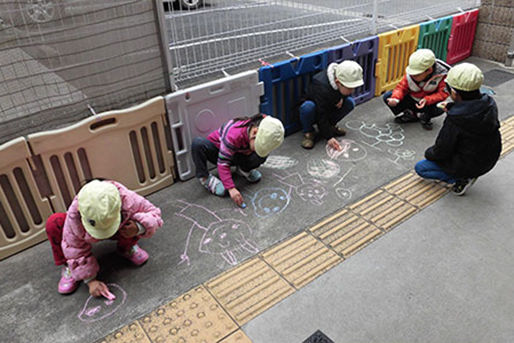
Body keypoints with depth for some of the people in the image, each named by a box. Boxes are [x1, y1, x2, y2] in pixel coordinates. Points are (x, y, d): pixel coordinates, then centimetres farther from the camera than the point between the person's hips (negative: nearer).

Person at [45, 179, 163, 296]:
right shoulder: (74, 216, -37)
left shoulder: (128, 200, -41)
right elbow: (75, 249, -23)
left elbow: (153, 213, -24)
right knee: (53, 223, -27)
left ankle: (126, 248, 2)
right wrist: (90, 280, -23)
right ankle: (69, 269, -4)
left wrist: (138, 228, -45)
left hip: (119, 232, 0)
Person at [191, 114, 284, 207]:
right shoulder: (234, 134, -41)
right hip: (217, 150, -4)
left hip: (237, 155, 4)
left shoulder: (262, 137, -24)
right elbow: (223, 163, -38)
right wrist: (231, 188, -47)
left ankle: (243, 169, 5)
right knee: (198, 143, -37)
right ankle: (204, 177, -17)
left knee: (262, 155, -24)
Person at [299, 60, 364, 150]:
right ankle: (308, 132, -13)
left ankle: (330, 125, 1)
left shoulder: (347, 82, -17)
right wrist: (329, 137, -36)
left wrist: (342, 97, -19)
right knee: (308, 106, -39)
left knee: (350, 102, -16)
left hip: (329, 108, 6)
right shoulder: (321, 87, -36)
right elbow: (321, 115, -33)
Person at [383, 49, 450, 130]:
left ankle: (425, 117, 1)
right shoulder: (410, 75, -19)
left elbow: (443, 93, -22)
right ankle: (409, 115, 1)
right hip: (411, 99, 3)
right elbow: (401, 87, -14)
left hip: (428, 103, -2)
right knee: (387, 96, -17)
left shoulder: (441, 75, -24)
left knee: (440, 109, -38)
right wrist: (395, 98, -36)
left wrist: (427, 100, -38)